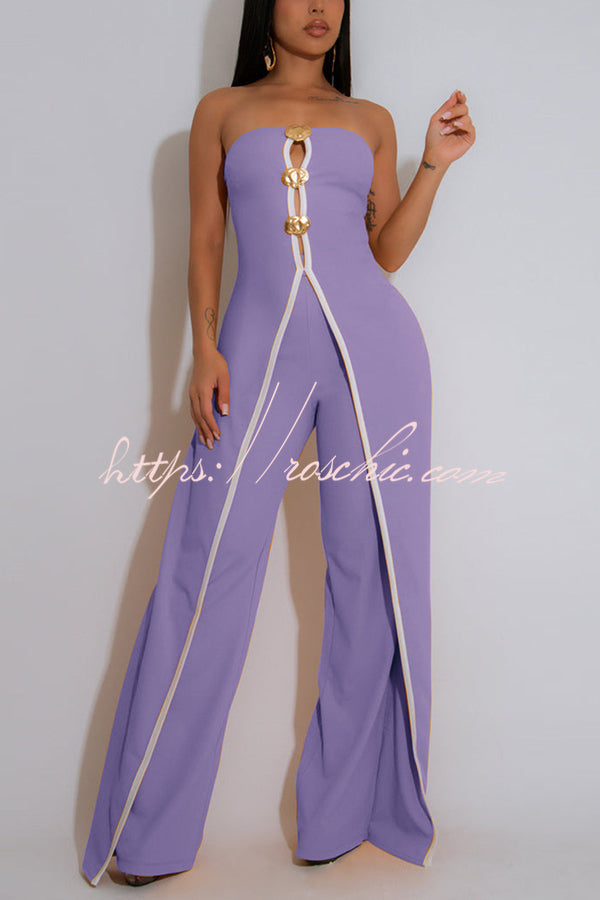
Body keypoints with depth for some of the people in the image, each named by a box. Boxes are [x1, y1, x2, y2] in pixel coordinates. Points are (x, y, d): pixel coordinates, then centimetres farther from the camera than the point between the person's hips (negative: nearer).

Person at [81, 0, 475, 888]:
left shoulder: (371, 120, 17)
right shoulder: (221, 110, 16)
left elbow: (387, 251, 14)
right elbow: (204, 240, 10)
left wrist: (437, 163, 5)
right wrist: (204, 348, -2)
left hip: (372, 343, 2)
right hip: (261, 344, -1)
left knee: (373, 568, 0)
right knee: (208, 569, -6)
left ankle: (344, 811, 15)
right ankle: (147, 831, 7)